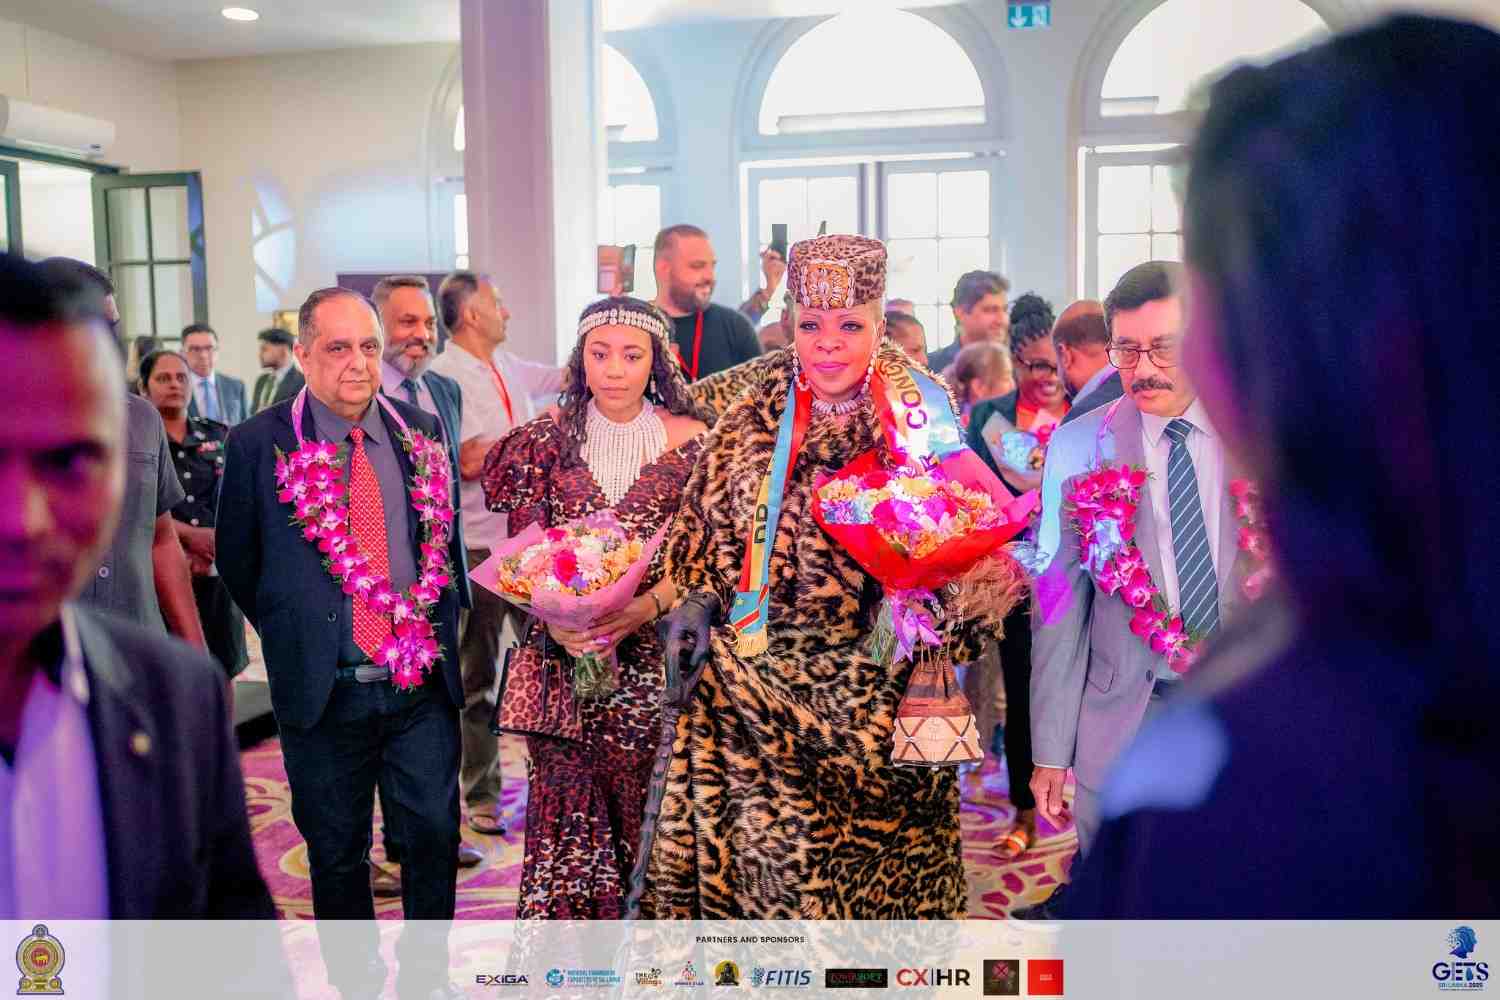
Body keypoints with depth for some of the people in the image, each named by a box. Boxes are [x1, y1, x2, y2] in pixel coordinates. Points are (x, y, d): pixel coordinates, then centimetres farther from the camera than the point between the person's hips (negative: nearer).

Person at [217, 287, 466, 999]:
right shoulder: (259, 444, -5)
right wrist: (294, 633, 7)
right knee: (338, 853, 12)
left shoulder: (420, 429, 3)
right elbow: (236, 561, 6)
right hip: (324, 691, -2)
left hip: (424, 683, 2)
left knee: (434, 836, 8)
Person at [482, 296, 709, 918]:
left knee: (645, 802, 5)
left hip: (654, 650, 0)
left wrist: (645, 608, -19)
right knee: (566, 802, 1)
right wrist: (556, 620, -16)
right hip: (564, 653, 1)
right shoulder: (547, 440, 3)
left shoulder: (688, 440, 0)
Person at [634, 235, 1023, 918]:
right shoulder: (750, 424, 5)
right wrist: (687, 634, 4)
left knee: (874, 835, 8)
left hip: (876, 676, -1)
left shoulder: (919, 421, -1)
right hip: (752, 676, 2)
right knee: (763, 838, 3)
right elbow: (703, 541, 10)